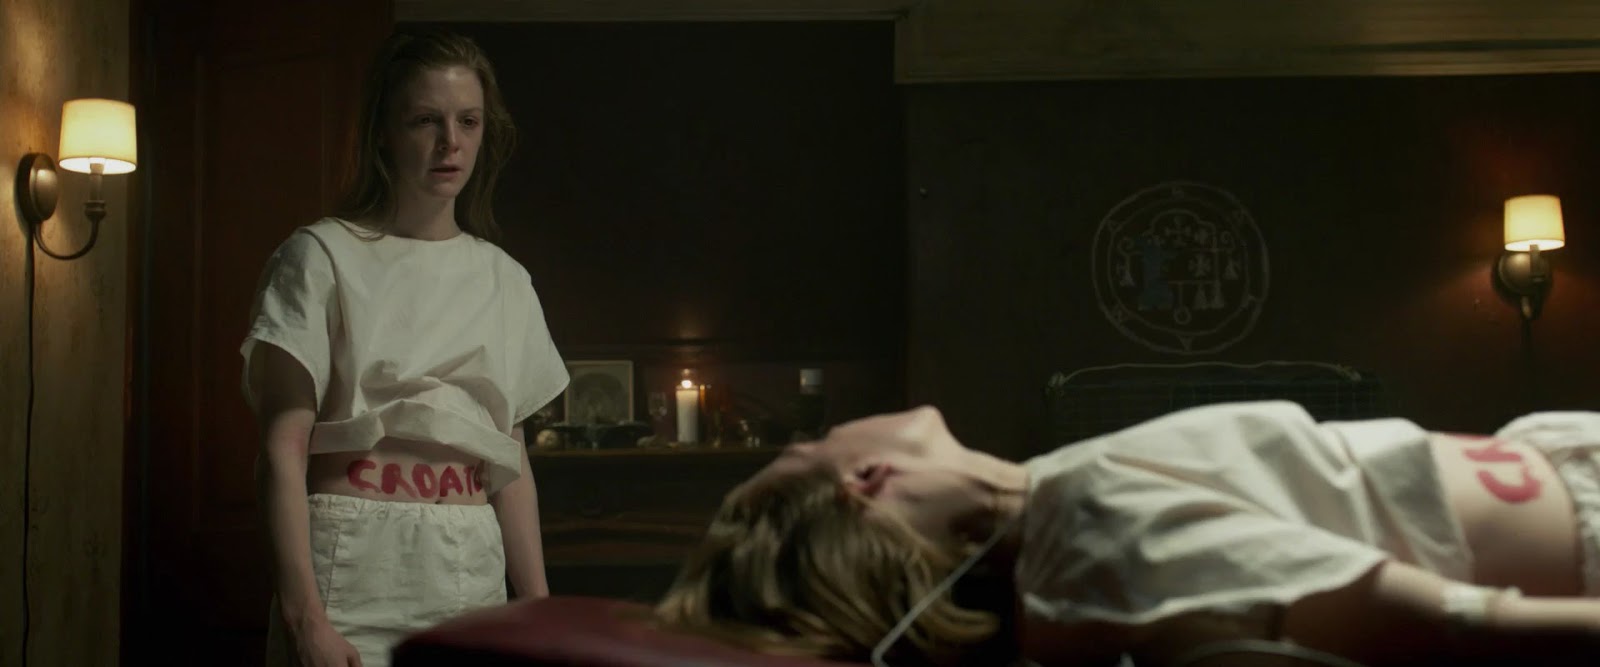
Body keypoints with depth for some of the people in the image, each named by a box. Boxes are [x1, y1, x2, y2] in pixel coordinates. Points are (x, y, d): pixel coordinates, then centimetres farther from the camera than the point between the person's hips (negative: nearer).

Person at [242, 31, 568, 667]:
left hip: (471, 574, 4)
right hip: (356, 573, -4)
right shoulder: (324, 257, -2)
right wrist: (303, 613, -18)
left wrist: (539, 611, 9)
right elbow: (284, 447, -8)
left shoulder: (505, 281, 12)